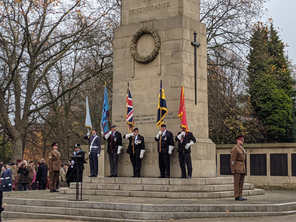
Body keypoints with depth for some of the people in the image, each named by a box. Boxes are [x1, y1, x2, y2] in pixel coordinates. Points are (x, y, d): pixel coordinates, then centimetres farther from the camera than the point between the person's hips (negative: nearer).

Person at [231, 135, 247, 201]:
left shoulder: (242, 149, 18)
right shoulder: (235, 148, -9)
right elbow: (232, 159, -14)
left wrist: (244, 169, 18)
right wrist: (233, 169, -19)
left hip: (242, 168, 9)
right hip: (237, 168, -9)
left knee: (241, 183, 7)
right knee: (237, 182, -6)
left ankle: (240, 196, 10)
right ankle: (236, 197, -4)